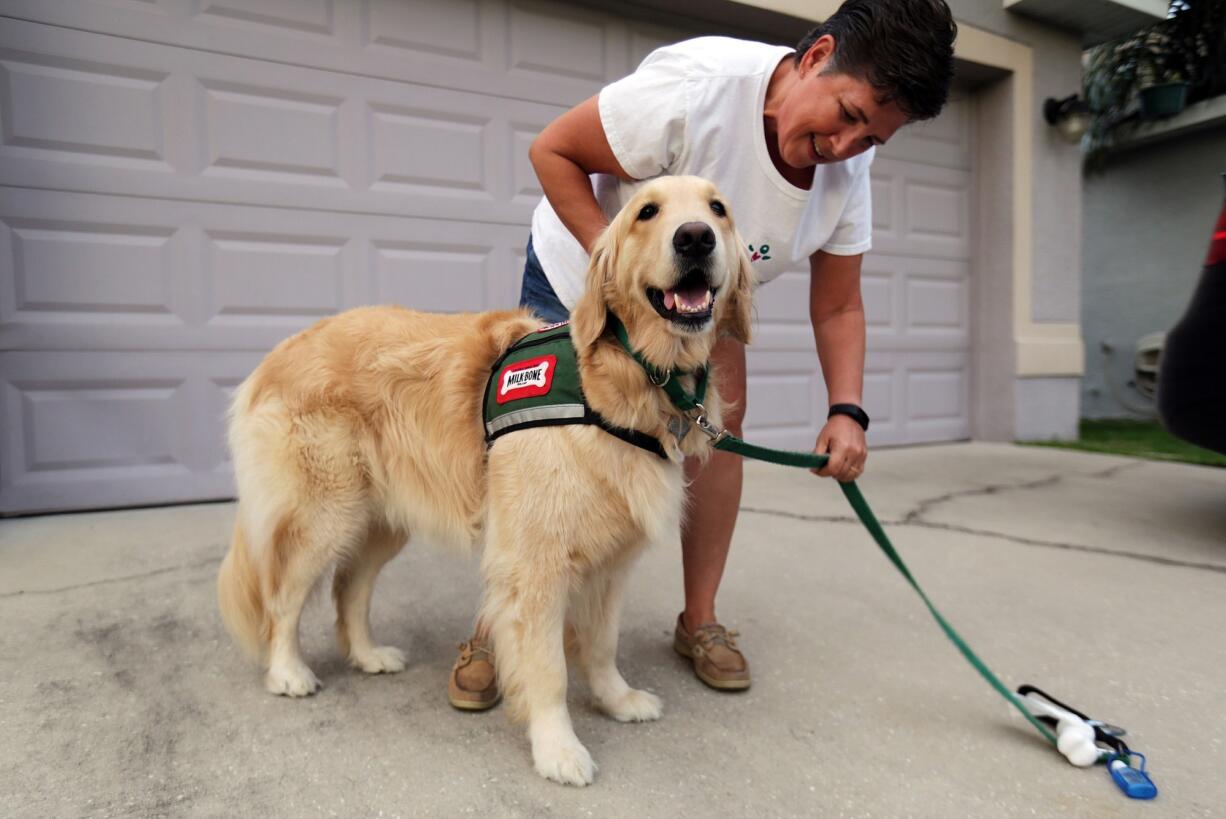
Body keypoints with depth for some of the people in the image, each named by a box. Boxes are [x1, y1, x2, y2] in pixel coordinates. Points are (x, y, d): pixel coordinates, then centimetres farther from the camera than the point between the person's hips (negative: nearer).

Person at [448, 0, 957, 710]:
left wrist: (847, 411, -23)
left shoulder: (848, 171, -15)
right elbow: (552, 151, -24)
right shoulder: (696, 87, -34)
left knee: (722, 423, -8)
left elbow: (838, 308, -9)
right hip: (580, 268, -4)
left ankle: (700, 620, 9)